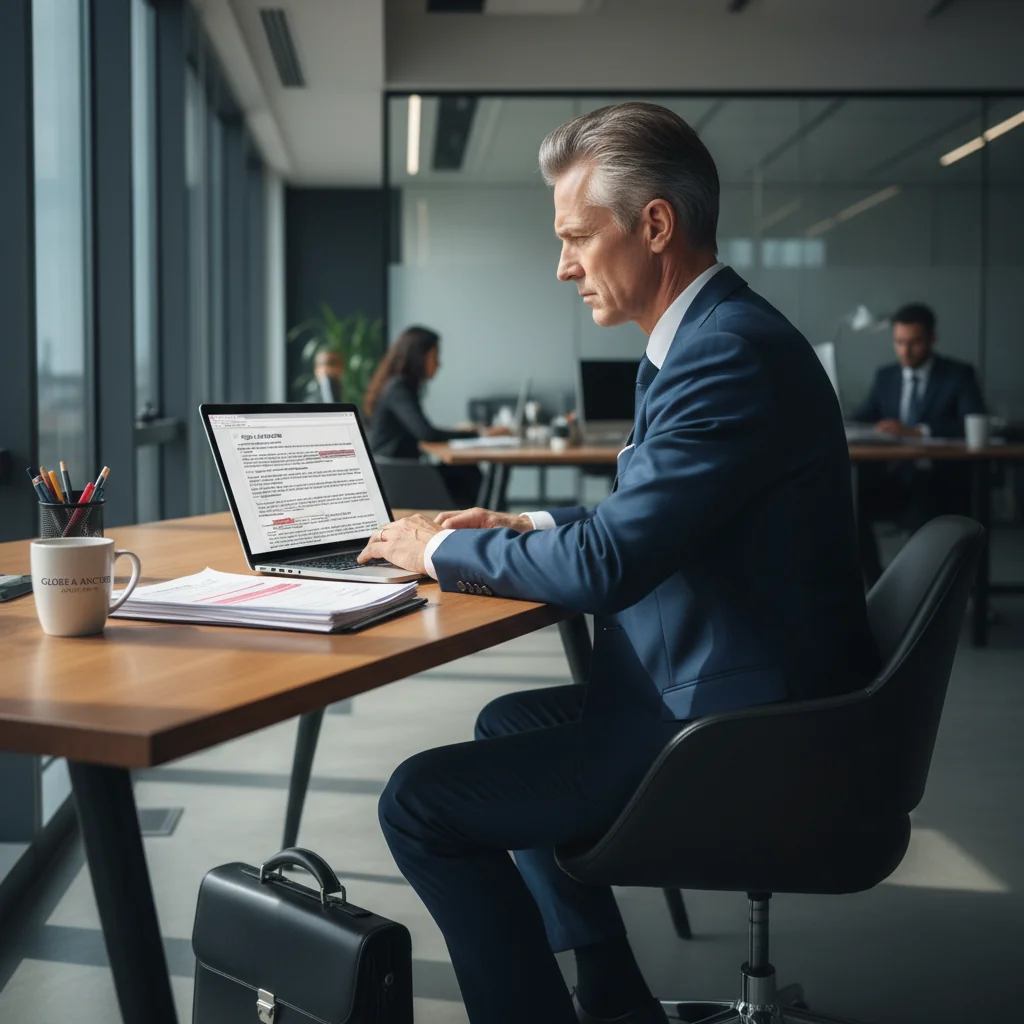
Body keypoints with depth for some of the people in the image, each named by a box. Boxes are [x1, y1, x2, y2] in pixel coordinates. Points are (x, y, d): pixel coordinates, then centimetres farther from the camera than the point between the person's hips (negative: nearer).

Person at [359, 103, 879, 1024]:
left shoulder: (730, 353, -22)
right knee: (507, 725, 29)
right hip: (745, 705, 11)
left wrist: (443, 551, -10)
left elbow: (605, 563, -26)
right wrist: (529, 527, 9)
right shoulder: (714, 335, 10)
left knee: (421, 802, -9)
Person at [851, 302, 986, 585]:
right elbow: (860, 420, 9)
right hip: (891, 478, 4)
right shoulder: (886, 376, 15)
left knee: (921, 513, -36)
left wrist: (917, 431, -27)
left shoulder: (958, 375, 1)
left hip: (940, 482, -4)